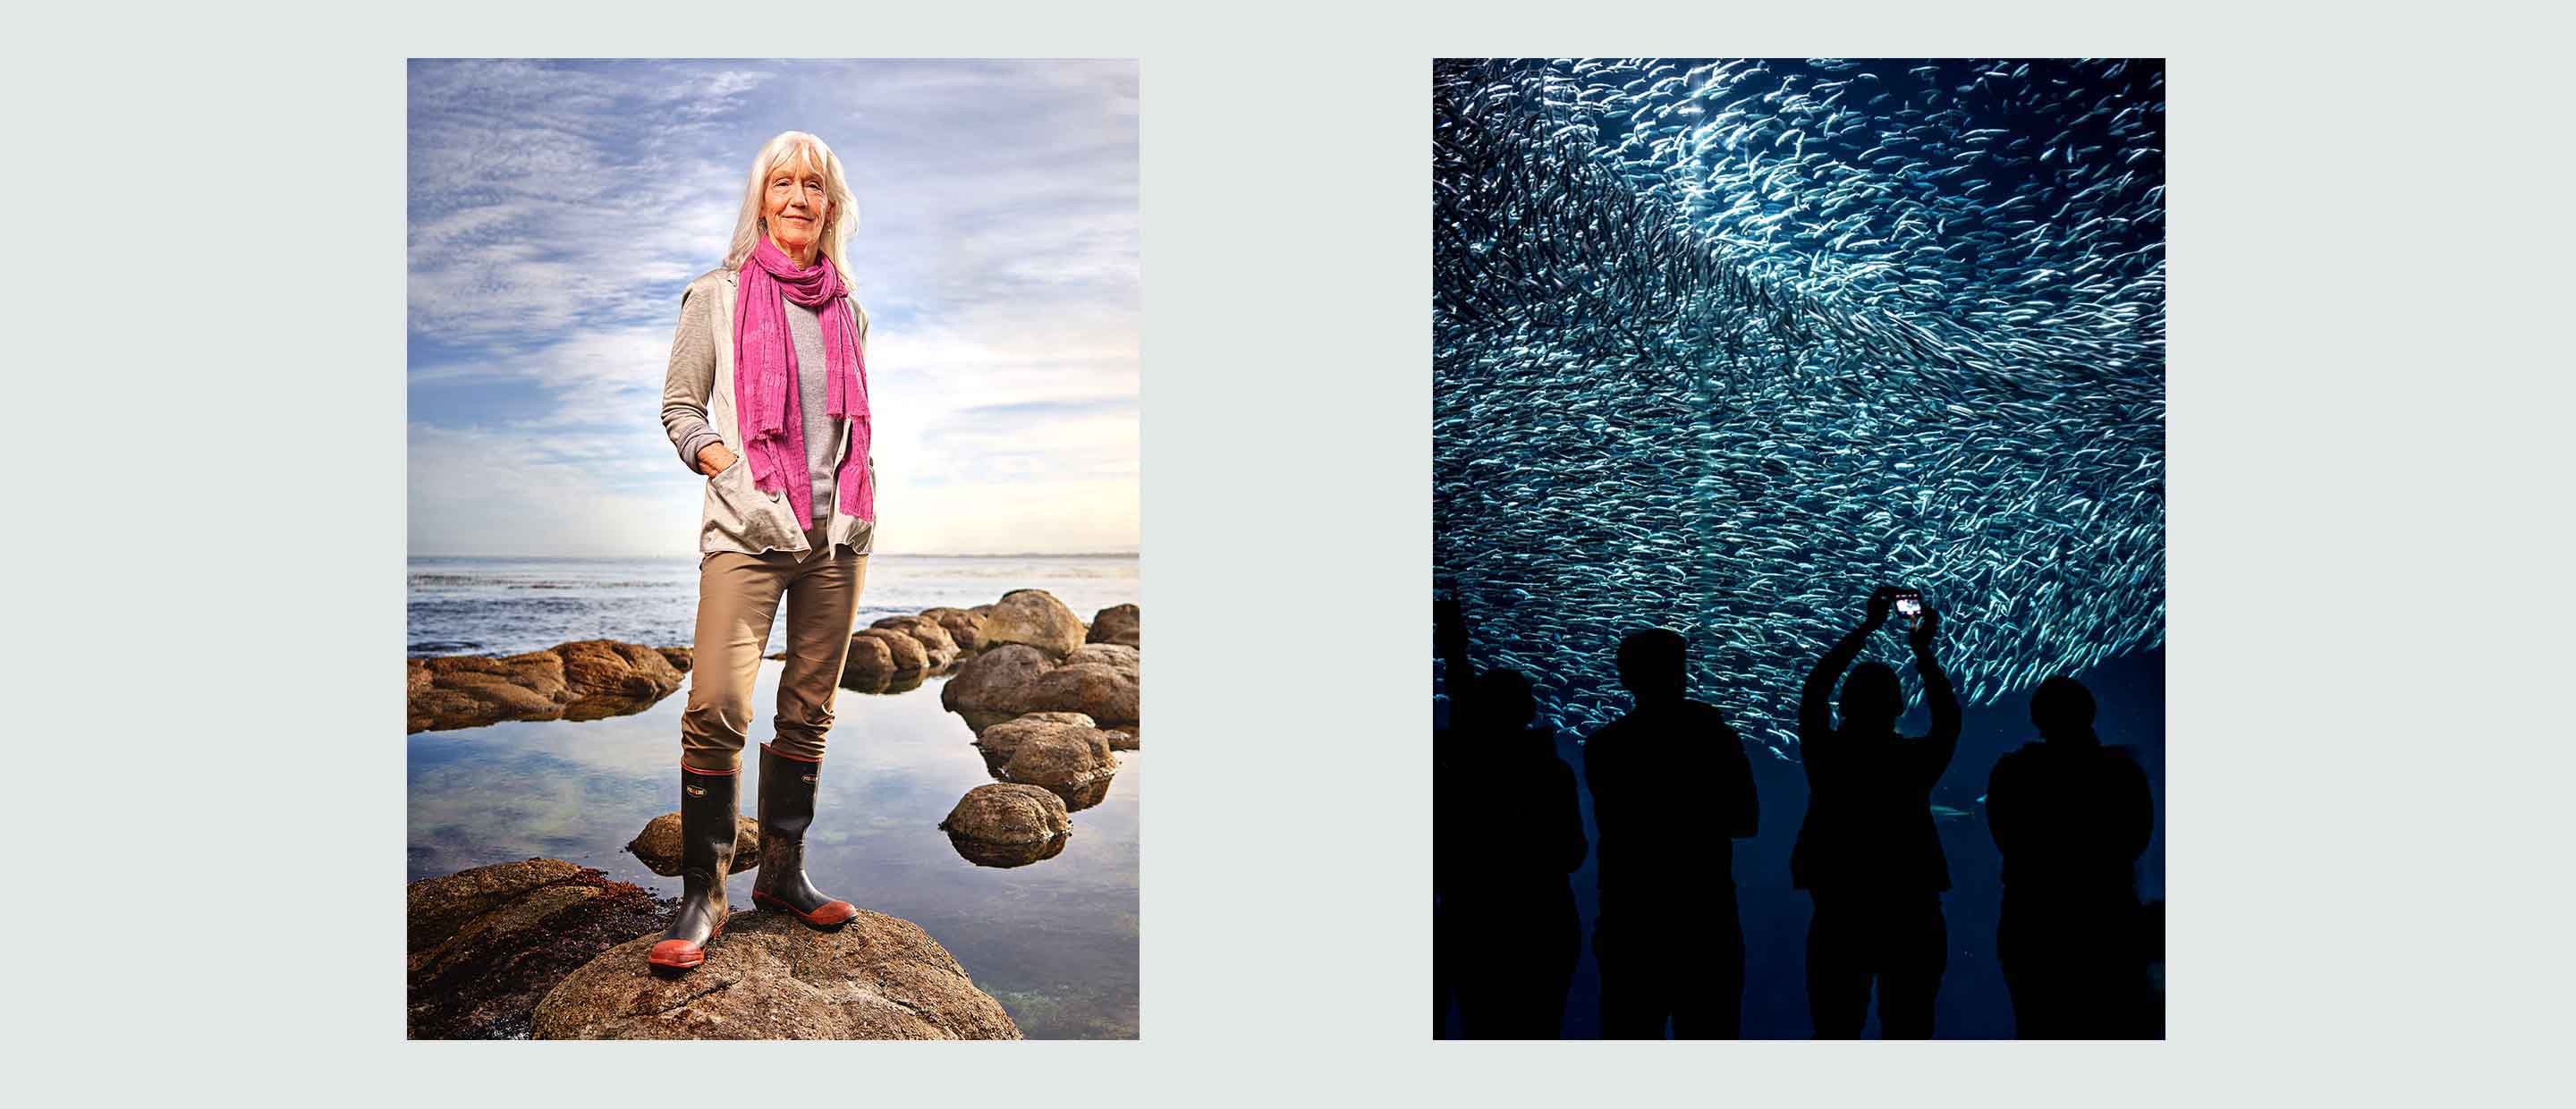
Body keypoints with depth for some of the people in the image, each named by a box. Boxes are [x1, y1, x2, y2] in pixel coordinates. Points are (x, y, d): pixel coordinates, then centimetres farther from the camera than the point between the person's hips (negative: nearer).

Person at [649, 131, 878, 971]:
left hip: (838, 533, 4)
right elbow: (679, 409, 3)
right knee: (717, 709, -14)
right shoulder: (718, 296, 4)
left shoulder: (847, 311, 14)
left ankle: (784, 874, 18)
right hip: (747, 530, -4)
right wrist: (732, 472, -12)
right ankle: (702, 895, -5)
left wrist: (861, 498, 8)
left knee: (808, 711, 7)